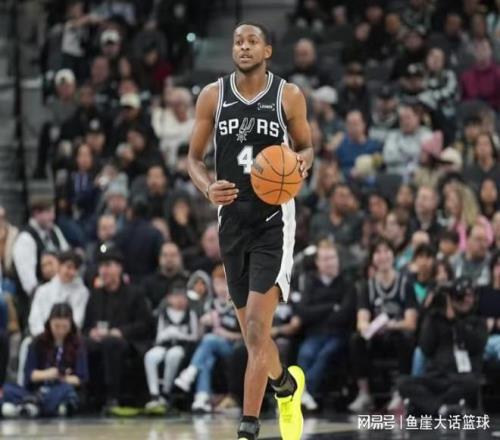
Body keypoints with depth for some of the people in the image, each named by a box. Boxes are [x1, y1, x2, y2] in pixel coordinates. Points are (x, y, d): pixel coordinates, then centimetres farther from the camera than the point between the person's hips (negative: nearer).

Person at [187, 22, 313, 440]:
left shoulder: (289, 96, -3)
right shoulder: (213, 96, 1)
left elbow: (306, 146, 11)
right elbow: (194, 157, 9)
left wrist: (302, 162, -13)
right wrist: (208, 188, -12)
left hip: (274, 220, -4)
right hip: (232, 219, 4)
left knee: (257, 327, -16)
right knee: (253, 333, 13)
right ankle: (287, 383, 44)